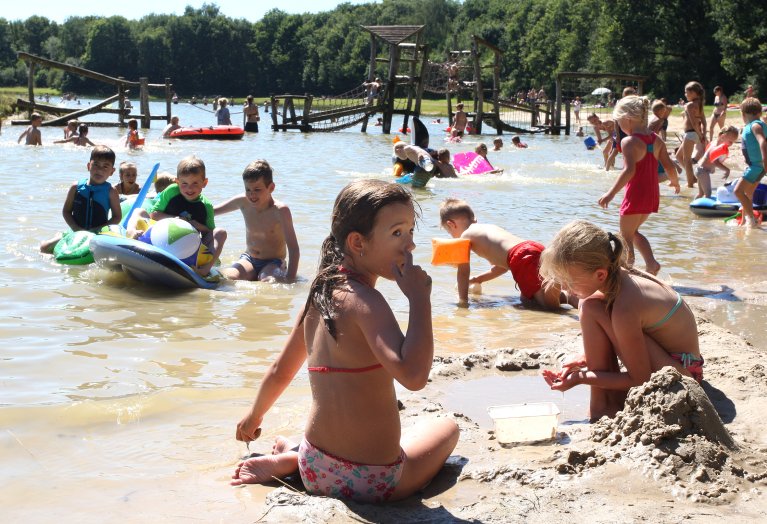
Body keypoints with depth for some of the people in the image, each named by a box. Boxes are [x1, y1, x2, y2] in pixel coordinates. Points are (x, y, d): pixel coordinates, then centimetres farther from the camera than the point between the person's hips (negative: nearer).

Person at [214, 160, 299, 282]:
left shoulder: (280, 210, -21)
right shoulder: (243, 202, -7)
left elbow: (293, 248, -25)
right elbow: (210, 211, 10)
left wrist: (290, 278, -34)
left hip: (273, 263, -4)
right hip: (249, 259, 4)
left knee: (269, 282, -36)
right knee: (226, 278, -25)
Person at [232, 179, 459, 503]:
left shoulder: (321, 294, 4)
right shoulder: (364, 300, -21)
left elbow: (281, 370, 16)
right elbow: (413, 375, -36)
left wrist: (254, 418, 34)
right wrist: (419, 298, -25)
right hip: (372, 484, -9)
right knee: (446, 426, 22)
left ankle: (290, 459, 11)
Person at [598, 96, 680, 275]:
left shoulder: (629, 142, -16)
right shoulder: (656, 140, 5)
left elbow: (629, 170, -28)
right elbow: (669, 166, 6)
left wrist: (611, 193, -31)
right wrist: (675, 182, 26)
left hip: (635, 195, -8)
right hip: (652, 195, 8)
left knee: (626, 237, 5)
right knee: (633, 231, 23)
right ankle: (651, 263, 11)